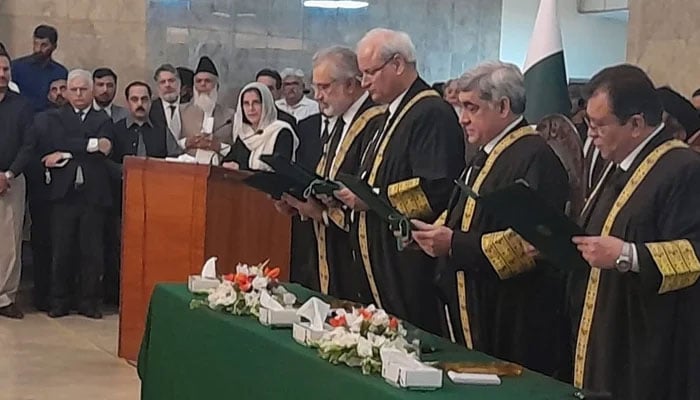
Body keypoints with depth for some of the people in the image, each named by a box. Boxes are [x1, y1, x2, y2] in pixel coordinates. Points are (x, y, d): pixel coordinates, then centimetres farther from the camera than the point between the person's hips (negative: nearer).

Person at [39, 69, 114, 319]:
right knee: (61, 251, 2)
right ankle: (59, 301, 12)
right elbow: (52, 144, -8)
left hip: (93, 194, 0)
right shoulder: (54, 118, 12)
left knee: (93, 251, 2)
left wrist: (66, 155, -8)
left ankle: (89, 302, 11)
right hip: (64, 193, 0)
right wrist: (91, 144, -12)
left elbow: (104, 151, -5)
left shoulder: (103, 121, 13)